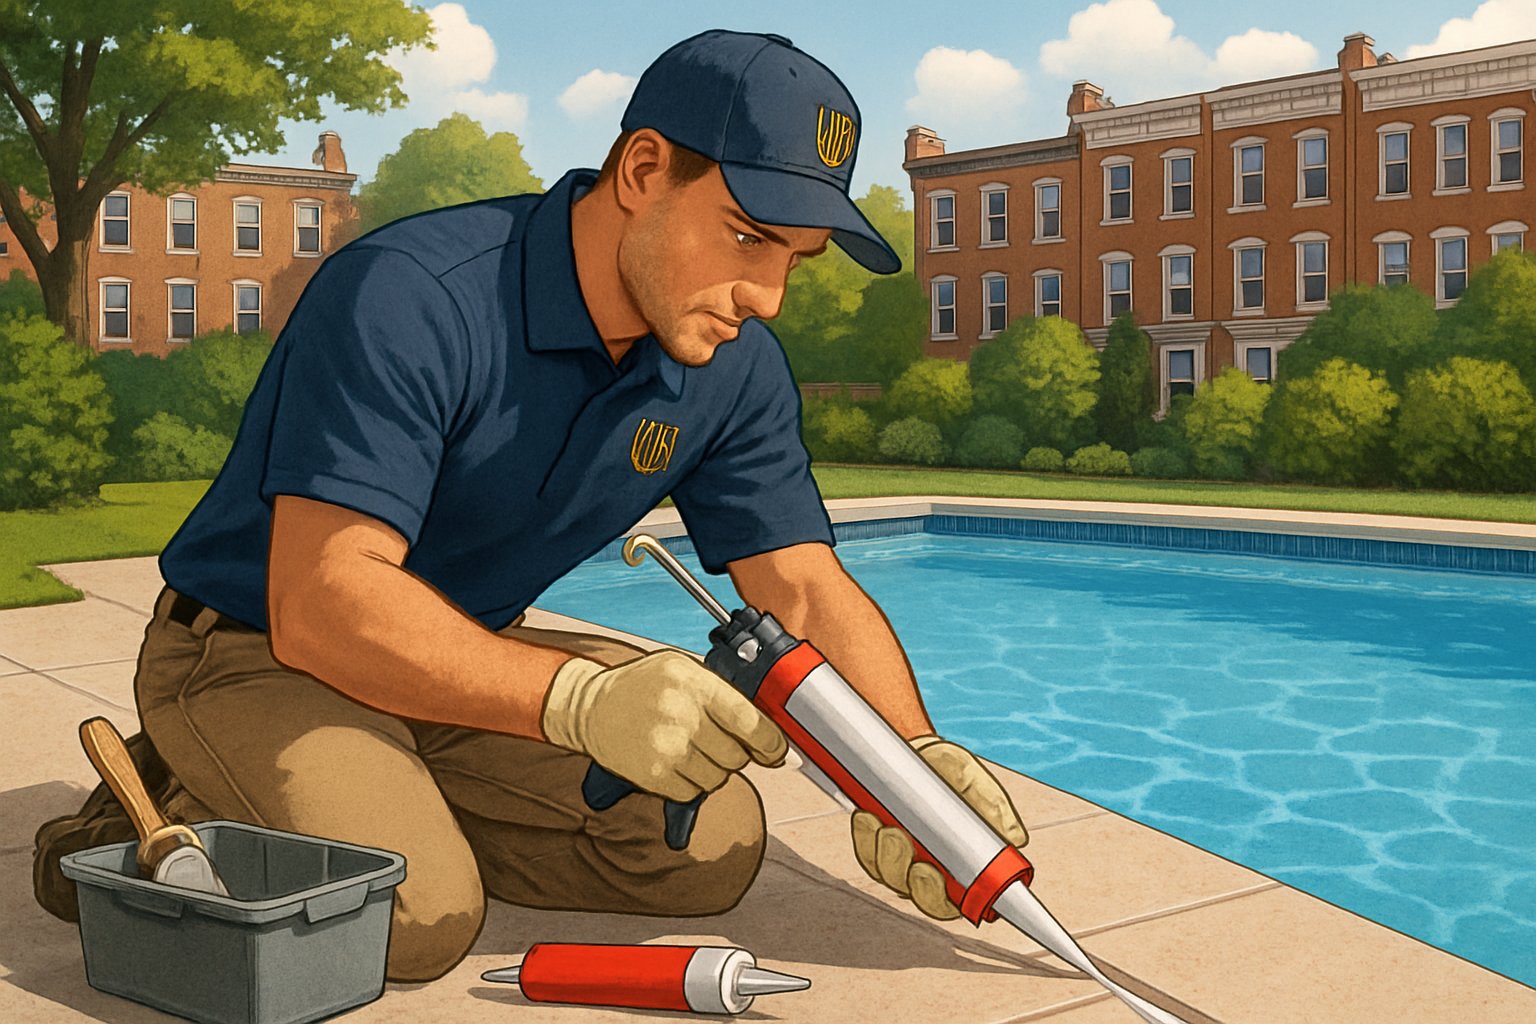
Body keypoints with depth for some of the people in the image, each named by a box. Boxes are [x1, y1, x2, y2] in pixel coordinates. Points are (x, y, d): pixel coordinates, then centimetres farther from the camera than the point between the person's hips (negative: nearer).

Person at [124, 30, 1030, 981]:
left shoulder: (736, 372, -7)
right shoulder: (406, 299, -29)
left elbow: (809, 592, -7)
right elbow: (320, 602, -35)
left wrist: (910, 761, -26)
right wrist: (577, 698, -48)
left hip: (469, 654, 7)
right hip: (259, 647, -7)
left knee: (713, 845, -8)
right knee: (415, 915, -31)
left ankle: (411, 805, 4)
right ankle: (187, 814, -2)